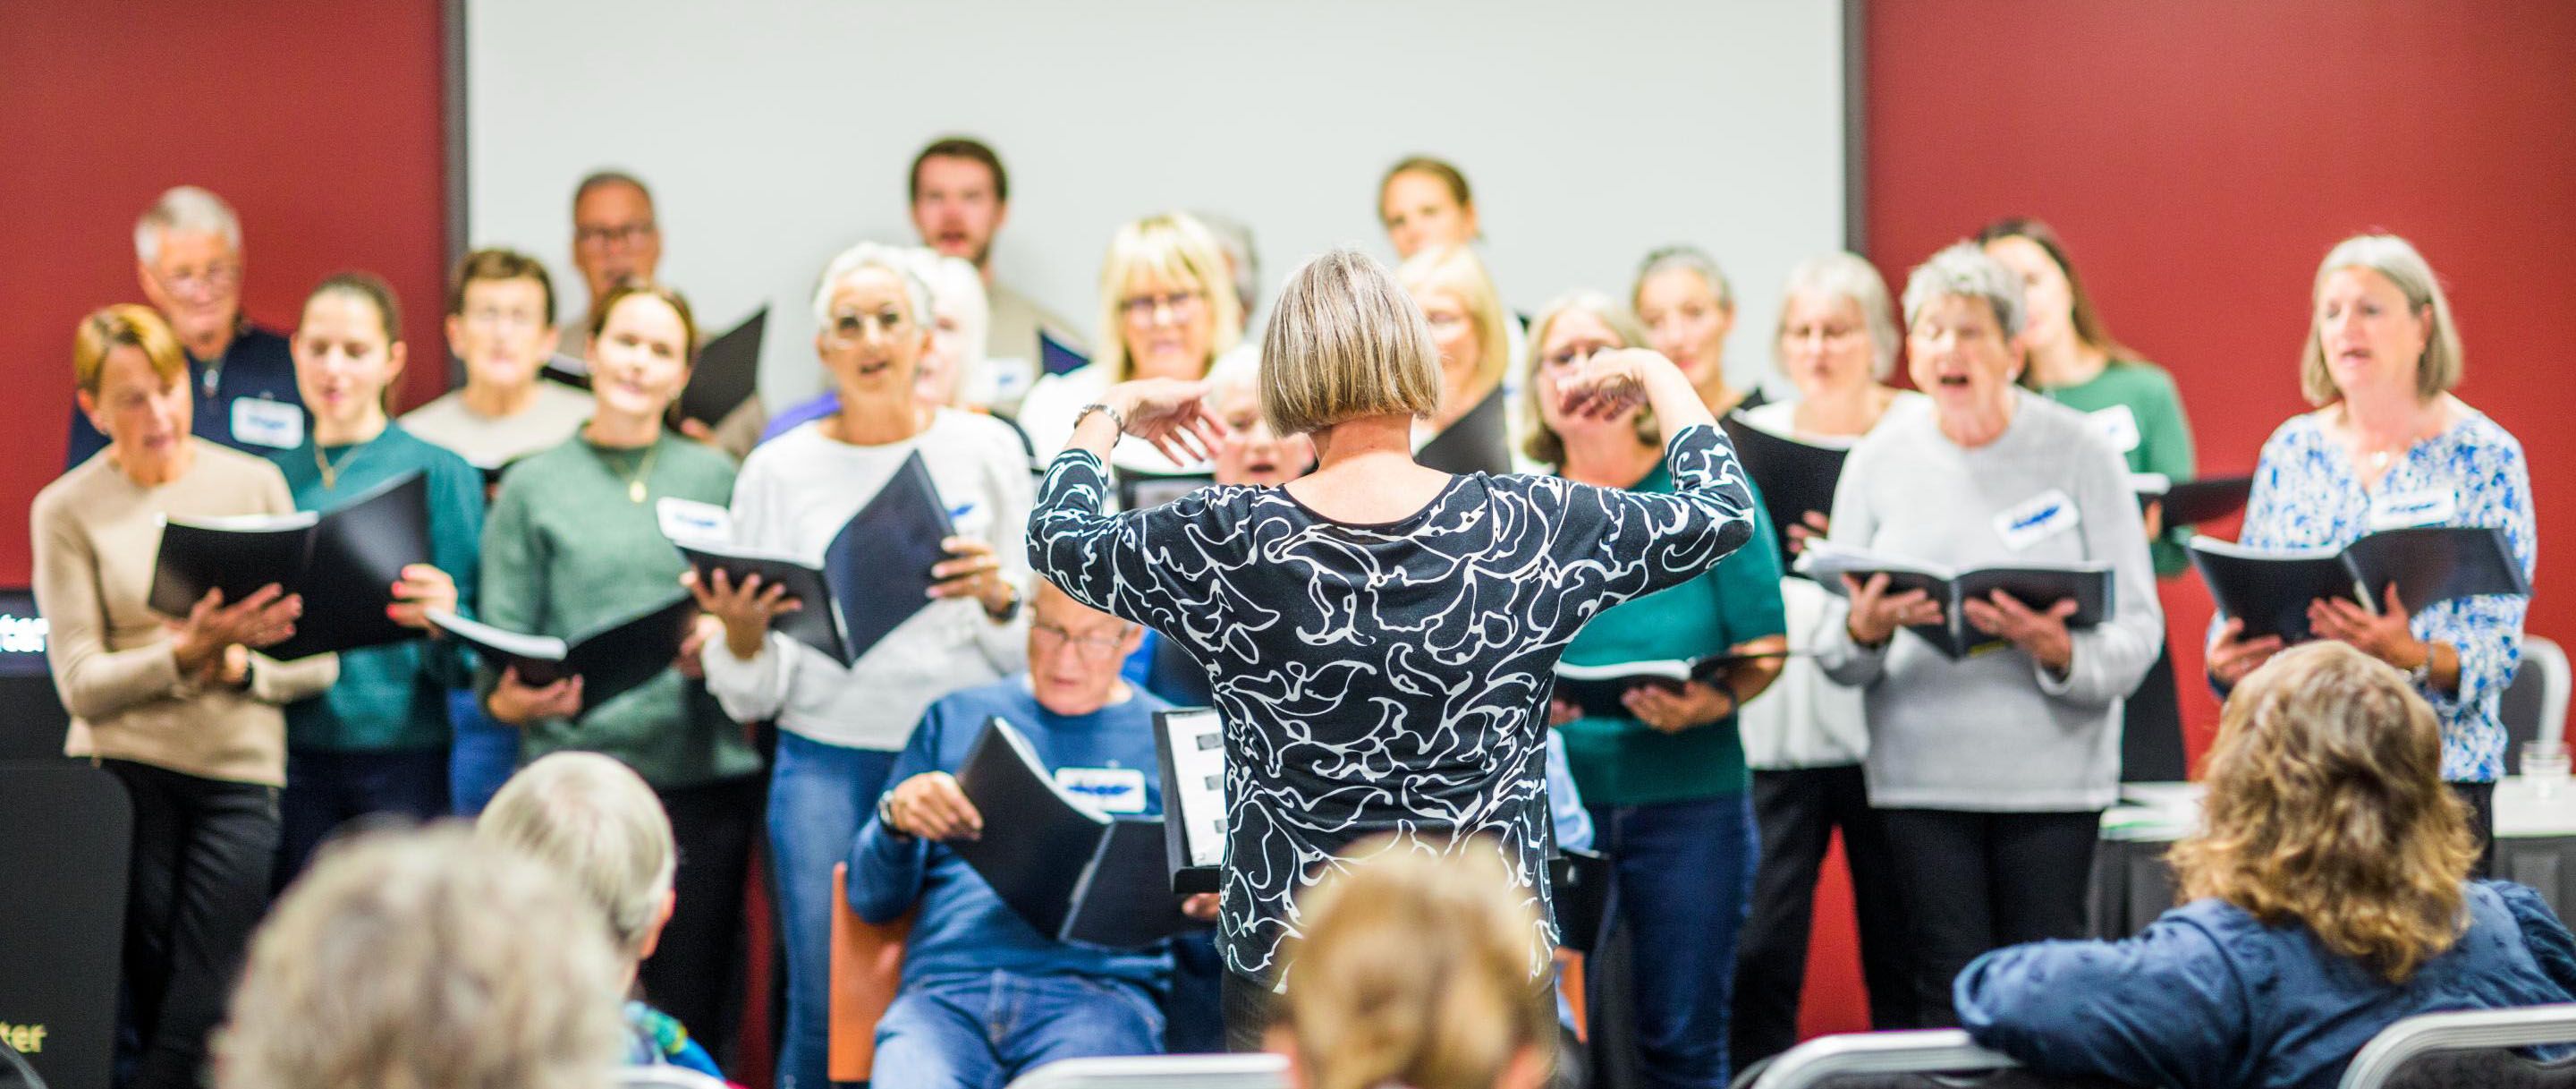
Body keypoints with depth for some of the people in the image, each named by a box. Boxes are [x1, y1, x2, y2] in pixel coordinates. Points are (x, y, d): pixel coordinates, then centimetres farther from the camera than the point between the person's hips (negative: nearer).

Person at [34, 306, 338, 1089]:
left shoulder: (255, 484, 7)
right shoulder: (66, 511, 3)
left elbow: (318, 659, 6)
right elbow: (80, 684, -4)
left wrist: (236, 666, -13)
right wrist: (184, 655, -19)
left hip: (240, 772, 1)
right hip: (122, 774, -1)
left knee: (199, 1022, -5)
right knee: (144, 1015, 1)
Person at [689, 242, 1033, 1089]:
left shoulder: (988, 450, 7)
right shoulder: (779, 469, 6)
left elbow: (1036, 649, 8)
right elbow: (753, 696, 7)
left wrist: (997, 599, -12)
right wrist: (740, 634, -14)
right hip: (826, 761, 0)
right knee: (823, 1008, -4)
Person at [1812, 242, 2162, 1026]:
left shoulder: (2076, 452, 1)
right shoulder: (1881, 460, 5)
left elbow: (2139, 631, -3)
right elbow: (1831, 653, 5)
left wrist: (2059, 651, -23)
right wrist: (1864, 629, -18)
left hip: (2051, 773, -1)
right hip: (1921, 774, 1)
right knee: (1948, 990, 1)